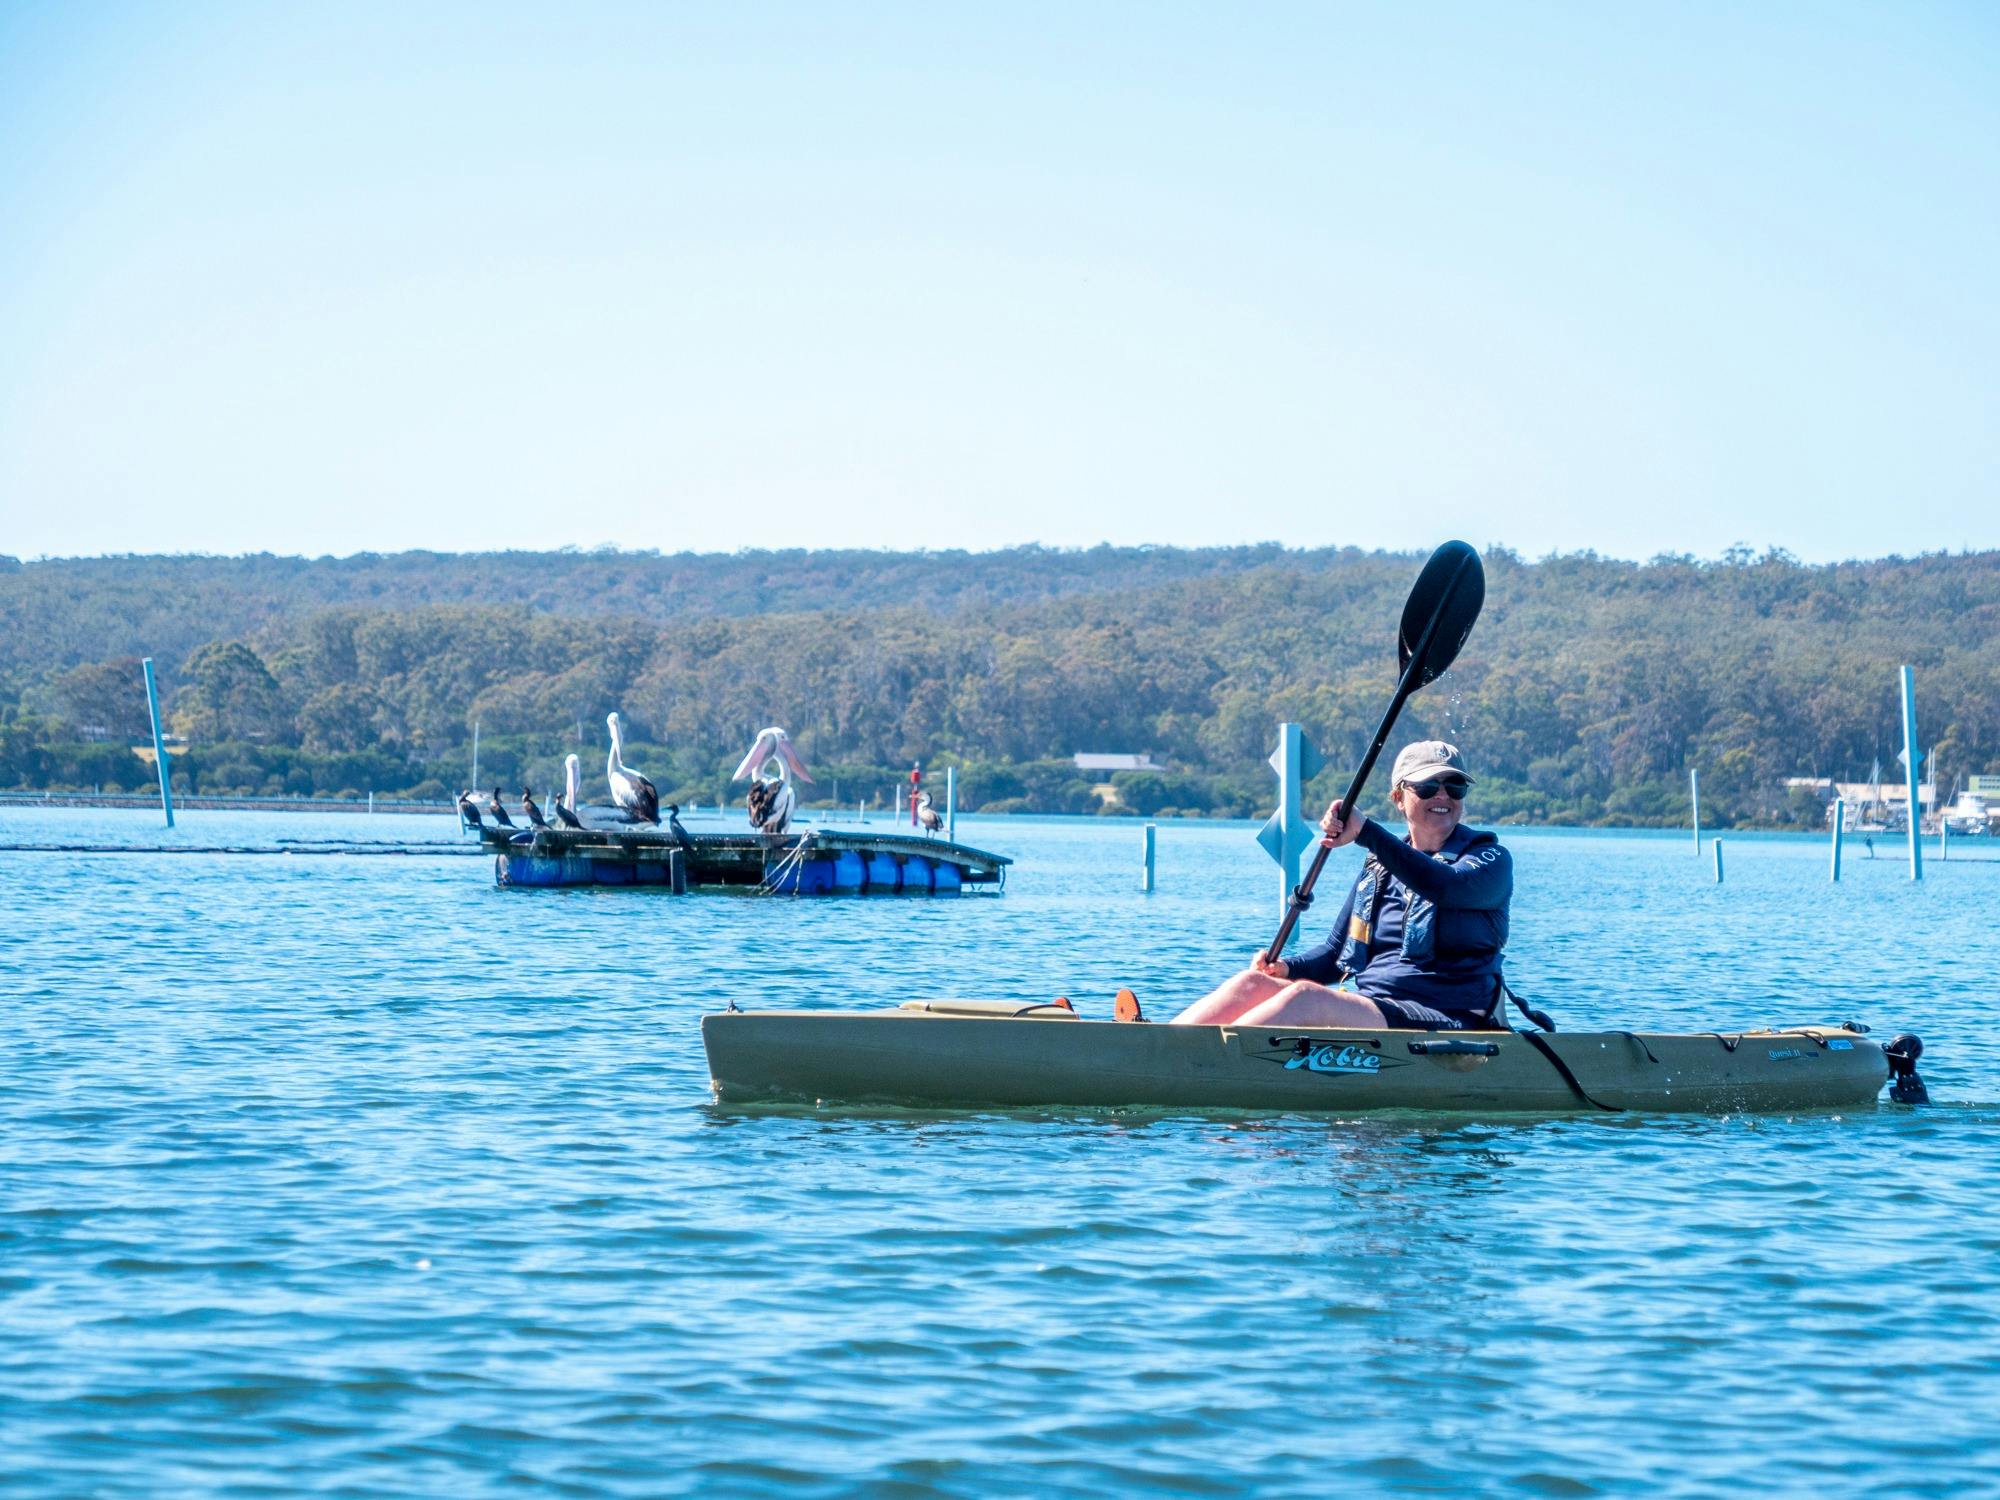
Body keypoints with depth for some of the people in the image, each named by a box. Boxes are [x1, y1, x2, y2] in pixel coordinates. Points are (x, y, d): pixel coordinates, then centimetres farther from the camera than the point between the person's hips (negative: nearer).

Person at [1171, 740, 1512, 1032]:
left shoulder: (1490, 859, 2)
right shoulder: (1380, 867, 21)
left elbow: (1444, 888, -22)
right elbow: (1337, 953, 25)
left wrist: (1365, 832, -28)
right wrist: (1288, 968, 2)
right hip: (1367, 1009, 7)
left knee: (1306, 997, -31)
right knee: (1253, 983, -17)